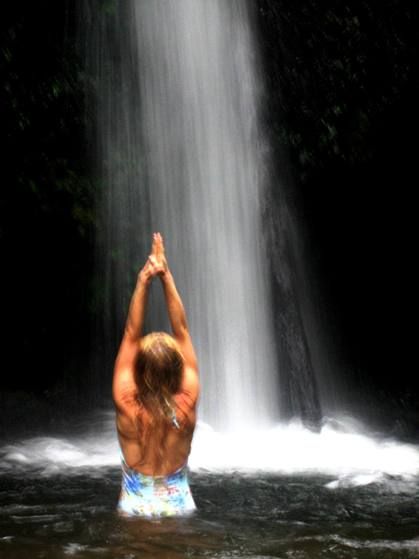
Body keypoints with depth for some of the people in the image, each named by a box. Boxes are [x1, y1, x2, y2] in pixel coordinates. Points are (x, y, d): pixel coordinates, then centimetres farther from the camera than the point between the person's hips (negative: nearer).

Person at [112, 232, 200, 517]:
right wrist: (166, 276, -15)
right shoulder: (187, 405, -18)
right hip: (179, 505, 1)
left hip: (135, 507, -1)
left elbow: (131, 335, -15)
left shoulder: (127, 407, -20)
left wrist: (144, 281, -19)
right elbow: (182, 332, -14)